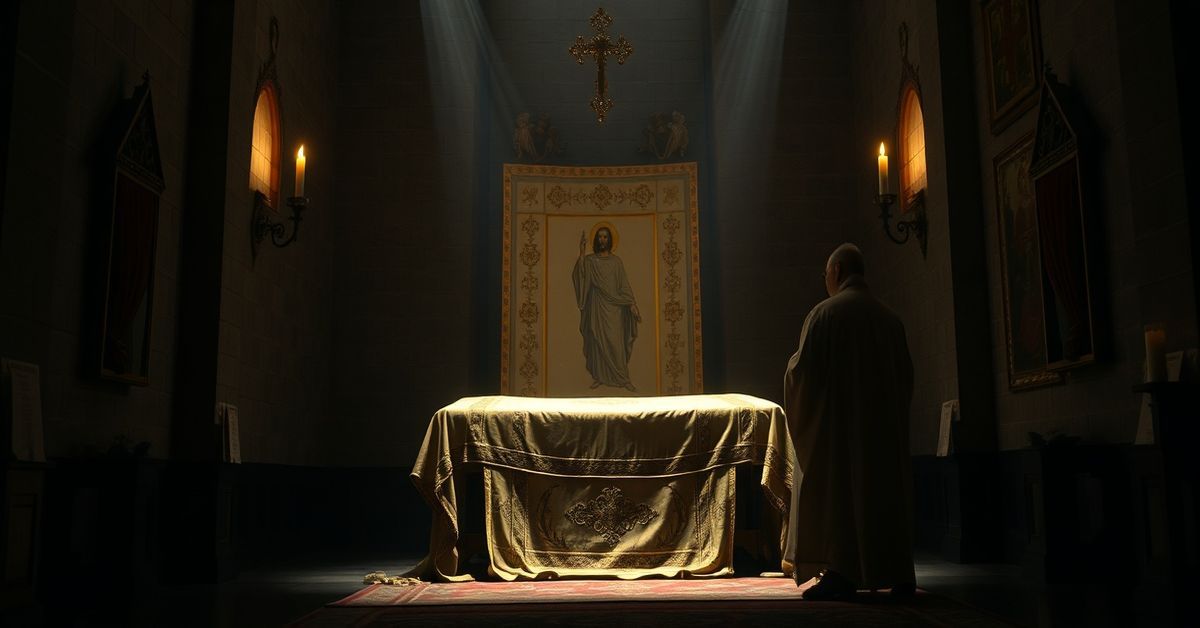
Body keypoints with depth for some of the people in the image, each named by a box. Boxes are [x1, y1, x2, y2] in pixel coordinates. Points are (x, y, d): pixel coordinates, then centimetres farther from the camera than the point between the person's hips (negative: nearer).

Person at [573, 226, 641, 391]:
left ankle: (623, 378, 0)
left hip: (614, 307, 0)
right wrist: (581, 252, -20)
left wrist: (632, 304, -6)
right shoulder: (589, 260, 4)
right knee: (597, 341, 3)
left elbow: (624, 284, 4)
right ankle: (599, 376, 11)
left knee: (616, 342, -4)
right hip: (597, 306, 0)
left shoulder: (616, 261, 6)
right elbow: (579, 276, -14)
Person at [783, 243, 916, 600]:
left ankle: (840, 574, -10)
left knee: (834, 489, -3)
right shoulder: (888, 318, 9)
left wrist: (792, 366, 10)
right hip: (883, 424, 6)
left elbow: (804, 369, -11)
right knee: (885, 490, 11)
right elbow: (905, 375, 13)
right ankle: (897, 572, 14)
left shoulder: (825, 313, -9)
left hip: (835, 420, -6)